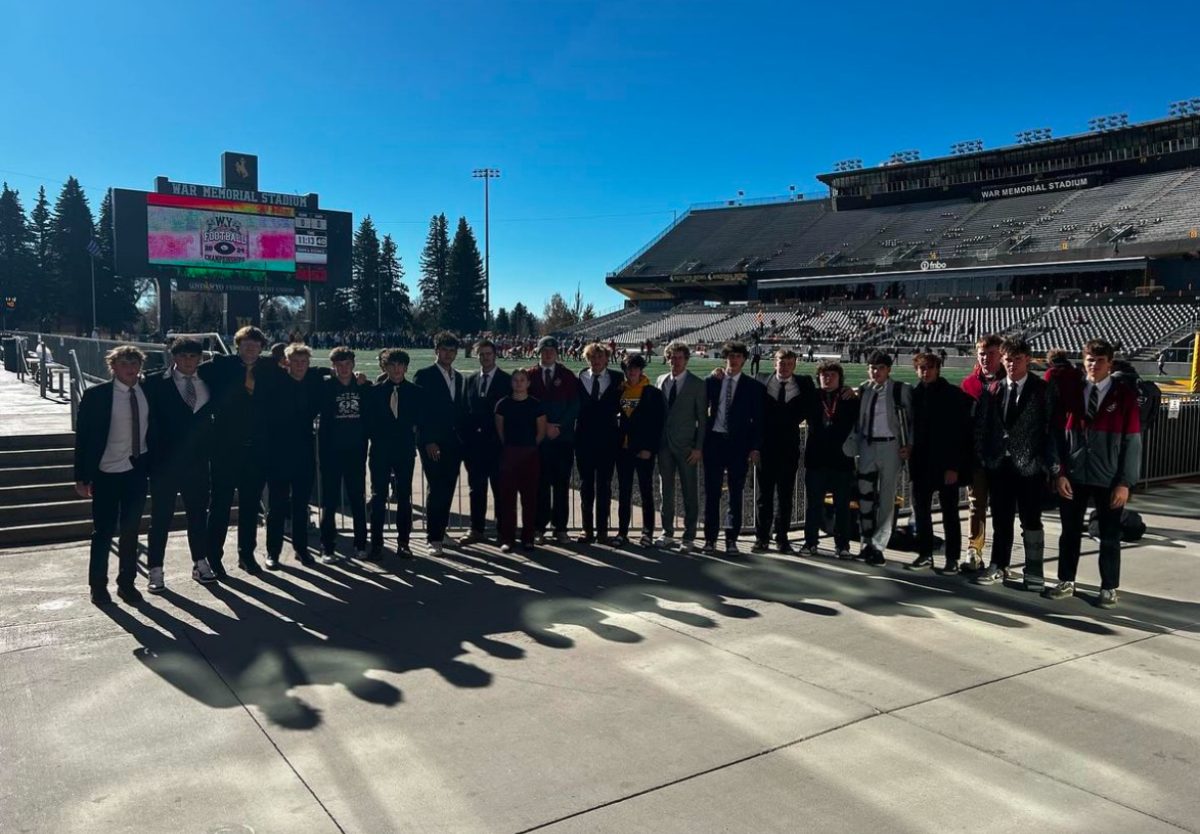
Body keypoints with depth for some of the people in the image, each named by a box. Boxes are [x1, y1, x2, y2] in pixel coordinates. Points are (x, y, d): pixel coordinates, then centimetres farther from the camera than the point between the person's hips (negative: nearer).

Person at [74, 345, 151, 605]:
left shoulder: (148, 392, 2)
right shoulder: (96, 395, -9)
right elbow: (82, 436, -7)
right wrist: (81, 477, -8)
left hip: (137, 470, 3)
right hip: (107, 472, -3)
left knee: (131, 530, 10)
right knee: (103, 531, 5)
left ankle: (126, 583, 23)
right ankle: (98, 585, 21)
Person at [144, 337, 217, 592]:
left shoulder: (206, 383, 8)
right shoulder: (156, 383, -3)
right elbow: (149, 421, -5)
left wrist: (209, 451, 5)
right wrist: (153, 455, -9)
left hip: (197, 462, 4)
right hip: (166, 462, -3)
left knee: (198, 514, 12)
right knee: (161, 517, 3)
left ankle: (200, 563, 24)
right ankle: (155, 571, 11)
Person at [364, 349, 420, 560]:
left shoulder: (415, 392, 3)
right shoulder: (374, 391, 0)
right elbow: (368, 421, 3)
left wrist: (412, 439, -3)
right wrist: (377, 438, -3)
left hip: (405, 451, 1)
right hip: (380, 451, -1)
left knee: (404, 497, 6)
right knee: (378, 497, 0)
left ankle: (403, 542, 14)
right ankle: (376, 544, 5)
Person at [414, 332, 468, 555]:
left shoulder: (459, 378, 16)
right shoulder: (424, 376, -3)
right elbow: (419, 411, -8)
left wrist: (463, 440, 8)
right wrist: (428, 442, -14)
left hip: (454, 443, 6)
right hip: (433, 444, -5)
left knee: (447, 490, 6)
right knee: (436, 490, -7)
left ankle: (439, 531, 18)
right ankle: (434, 539, -1)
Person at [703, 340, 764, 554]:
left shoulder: (754, 386, 5)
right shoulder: (712, 382, 7)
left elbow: (758, 419, 3)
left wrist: (755, 447, -4)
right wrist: (700, 441, 1)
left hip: (739, 444, -1)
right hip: (714, 441, 1)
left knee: (736, 494, 3)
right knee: (712, 492, 3)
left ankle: (731, 539, 10)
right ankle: (710, 538, 11)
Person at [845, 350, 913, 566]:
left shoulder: (901, 390, -3)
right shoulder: (863, 390, 8)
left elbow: (912, 419, 0)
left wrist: (909, 446, -8)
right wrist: (852, 443, 2)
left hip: (890, 446, -3)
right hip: (866, 445, 4)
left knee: (886, 497, 2)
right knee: (865, 495, 5)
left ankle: (878, 545, 7)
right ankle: (867, 542, 18)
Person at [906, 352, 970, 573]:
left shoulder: (954, 395, -6)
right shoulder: (915, 394, 6)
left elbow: (961, 432, -10)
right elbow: (912, 426, 9)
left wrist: (954, 466, -15)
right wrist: (912, 459, 1)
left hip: (945, 464, -4)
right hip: (921, 463, 4)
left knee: (949, 512, 4)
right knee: (921, 510, 7)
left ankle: (952, 558, 11)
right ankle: (925, 554, 18)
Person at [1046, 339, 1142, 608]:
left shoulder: (1124, 396, -3)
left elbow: (1132, 442, -5)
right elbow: (1058, 436, 3)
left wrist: (1125, 482, -10)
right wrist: (1059, 473, -6)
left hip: (1109, 481, -2)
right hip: (1073, 479, 2)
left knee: (1109, 537, 9)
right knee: (1070, 533, 12)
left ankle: (1109, 589, 22)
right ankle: (1066, 582, 24)